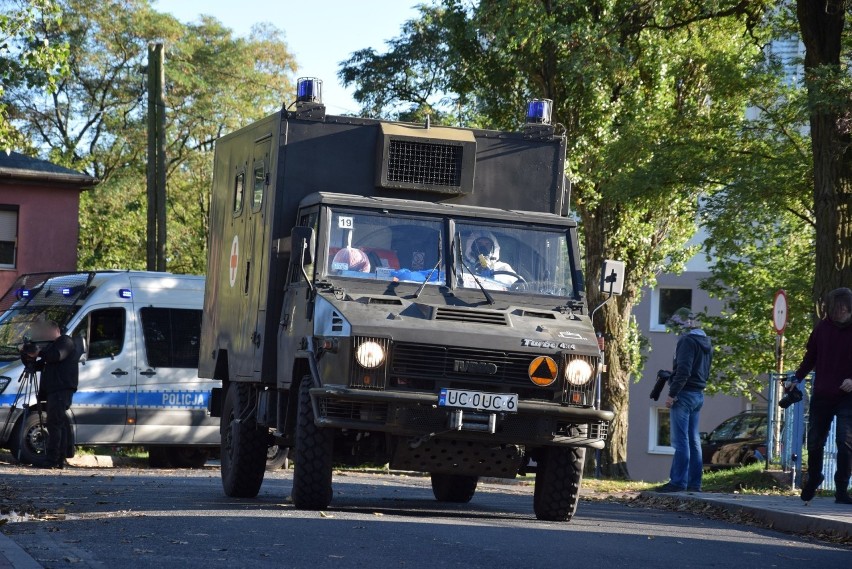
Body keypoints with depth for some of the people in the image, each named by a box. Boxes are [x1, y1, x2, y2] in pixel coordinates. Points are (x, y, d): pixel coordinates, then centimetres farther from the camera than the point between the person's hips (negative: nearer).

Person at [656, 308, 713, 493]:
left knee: (681, 441, -9)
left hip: (684, 394, -9)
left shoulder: (687, 341, -13)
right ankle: (694, 483, 11)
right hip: (699, 394, 9)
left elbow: (683, 370, -21)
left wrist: (672, 393, -19)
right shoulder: (705, 342, 16)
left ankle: (678, 482, -10)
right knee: (693, 441, 10)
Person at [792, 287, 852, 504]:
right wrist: (797, 379, 6)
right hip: (822, 394, 3)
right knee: (814, 441, 9)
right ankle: (813, 478, 33)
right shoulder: (822, 327, 3)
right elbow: (810, 357, 13)